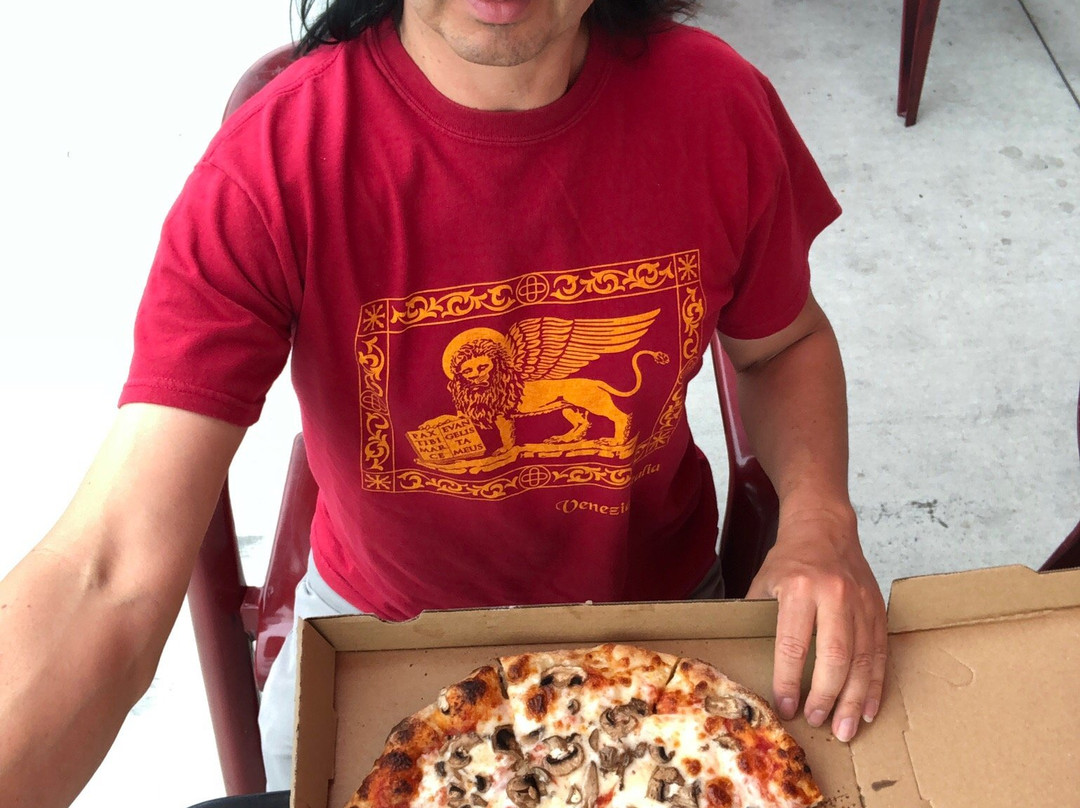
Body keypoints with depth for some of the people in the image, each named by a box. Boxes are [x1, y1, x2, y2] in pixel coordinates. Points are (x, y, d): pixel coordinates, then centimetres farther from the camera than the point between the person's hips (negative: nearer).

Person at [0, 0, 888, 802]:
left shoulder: (718, 105, -21)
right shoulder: (269, 172, -30)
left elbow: (783, 343, -1)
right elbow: (109, 581, -37)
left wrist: (820, 517, -21)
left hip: (659, 597, 2)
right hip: (383, 621, -1)